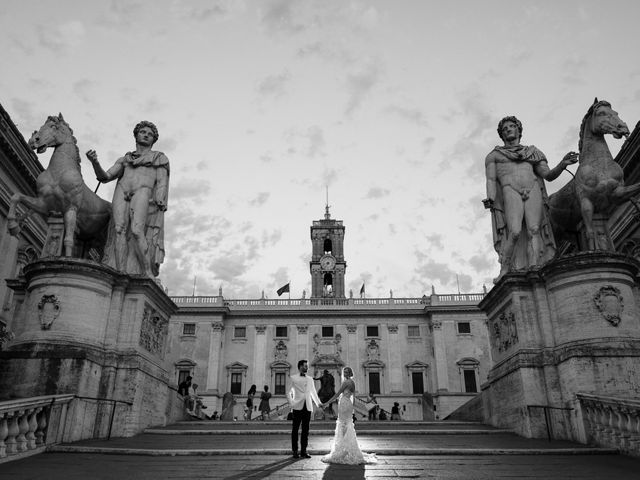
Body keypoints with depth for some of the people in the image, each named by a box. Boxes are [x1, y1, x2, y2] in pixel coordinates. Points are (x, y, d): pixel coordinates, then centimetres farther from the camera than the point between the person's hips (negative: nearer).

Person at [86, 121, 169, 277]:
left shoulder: (160, 158, 24)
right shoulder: (124, 160, 31)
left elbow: (162, 182, 9)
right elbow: (104, 177, 20)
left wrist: (160, 204, -9)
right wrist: (95, 162, -1)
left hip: (143, 191, -3)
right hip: (122, 192, 3)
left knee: (136, 230, -26)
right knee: (120, 230, -18)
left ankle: (149, 274, -26)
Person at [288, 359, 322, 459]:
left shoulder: (310, 379, 16)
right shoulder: (293, 378, 2)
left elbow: (313, 392, 20)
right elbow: (288, 392, 2)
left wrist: (319, 403, 10)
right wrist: (291, 403, -7)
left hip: (308, 407, 4)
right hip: (298, 407, -4)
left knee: (305, 430, 5)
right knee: (295, 429, 1)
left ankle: (303, 451, 12)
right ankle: (295, 451, 9)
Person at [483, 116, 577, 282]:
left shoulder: (533, 153, 26)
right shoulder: (494, 155, 22)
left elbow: (549, 175, 16)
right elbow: (491, 179, 8)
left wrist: (562, 164, -5)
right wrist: (490, 198, -12)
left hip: (533, 190, 2)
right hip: (510, 192, -2)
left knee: (534, 230, -18)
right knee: (514, 232, -23)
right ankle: (504, 272, -16)